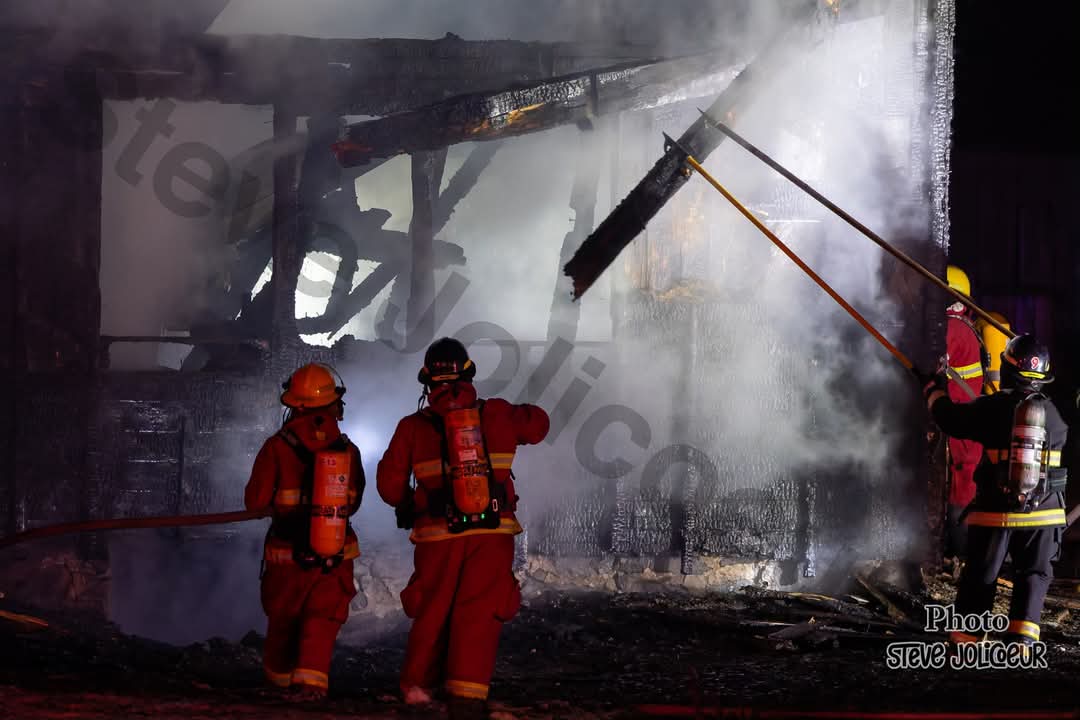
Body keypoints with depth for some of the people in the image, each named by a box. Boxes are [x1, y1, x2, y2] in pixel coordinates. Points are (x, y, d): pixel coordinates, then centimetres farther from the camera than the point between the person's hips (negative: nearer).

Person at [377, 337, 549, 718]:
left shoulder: (414, 427, 0)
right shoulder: (496, 415, 2)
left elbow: (389, 484, 4)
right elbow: (537, 424, 21)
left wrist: (409, 506, 24)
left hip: (438, 536, 1)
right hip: (493, 533, -1)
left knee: (432, 611, 17)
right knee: (479, 614, 0)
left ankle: (417, 685, 29)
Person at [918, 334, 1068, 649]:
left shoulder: (993, 407, -9)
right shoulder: (1052, 414, 0)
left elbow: (951, 418, 1)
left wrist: (934, 390, 20)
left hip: (995, 512, -1)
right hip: (1043, 514, 1)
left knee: (980, 576, 10)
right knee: (1033, 576, 9)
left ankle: (965, 640, 13)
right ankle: (1021, 640, -4)